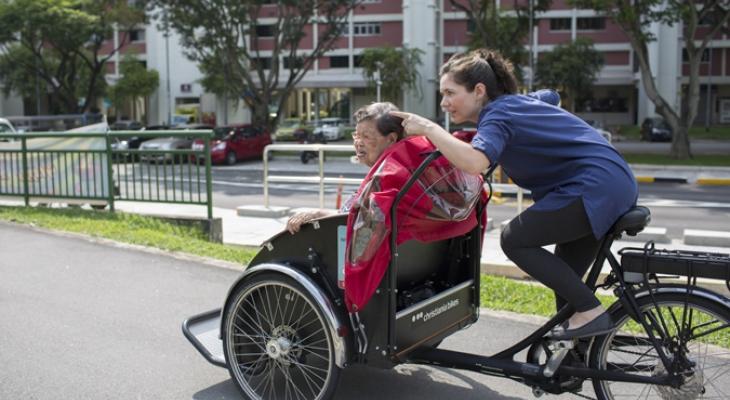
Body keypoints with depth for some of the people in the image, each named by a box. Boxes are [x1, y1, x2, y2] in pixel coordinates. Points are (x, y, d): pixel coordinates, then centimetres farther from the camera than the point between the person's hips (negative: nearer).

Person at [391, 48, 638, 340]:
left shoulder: (497, 115, -12)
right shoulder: (518, 100, 15)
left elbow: (474, 163, -34)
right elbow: (550, 95, 40)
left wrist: (428, 127, -22)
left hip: (595, 189, -10)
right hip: (618, 184, 10)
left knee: (515, 240, -6)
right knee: (564, 278, 15)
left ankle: (591, 312, -3)